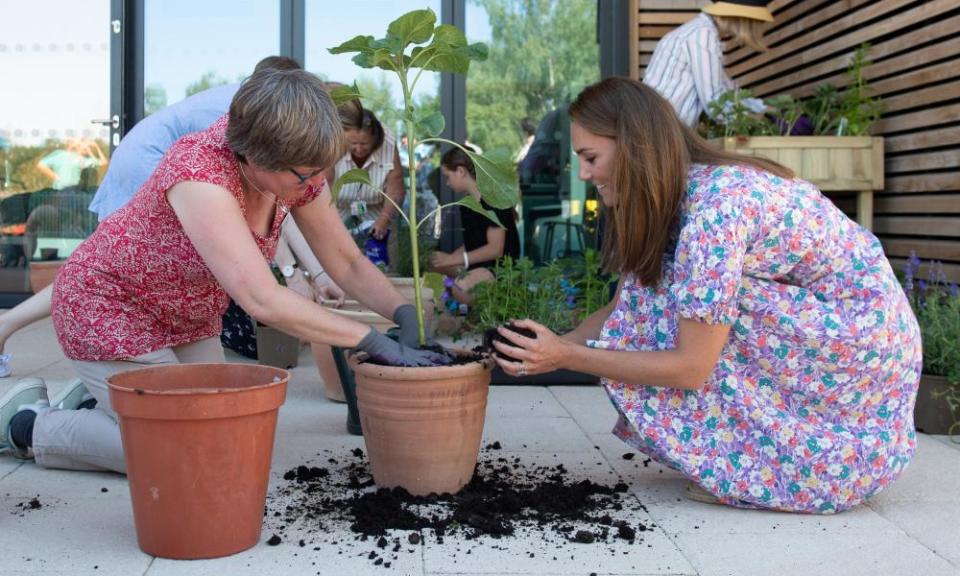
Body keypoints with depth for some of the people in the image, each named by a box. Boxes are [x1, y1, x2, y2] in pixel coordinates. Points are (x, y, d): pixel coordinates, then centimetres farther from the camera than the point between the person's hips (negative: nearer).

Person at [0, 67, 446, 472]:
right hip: (107, 309, -7)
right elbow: (264, 301, -43)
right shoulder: (200, 175, -37)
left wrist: (406, 314, -23)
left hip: (188, 318, 8)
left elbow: (348, 263, -6)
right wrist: (375, 341, -40)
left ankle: (100, 400, 27)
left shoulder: (298, 170, -15)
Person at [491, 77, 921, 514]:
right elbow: (620, 311, 6)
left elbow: (691, 367, -26)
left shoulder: (716, 202, -27)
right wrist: (549, 347, -7)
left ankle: (764, 470, -5)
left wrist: (567, 357, -21)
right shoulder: (669, 200, 1)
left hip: (862, 355, -9)